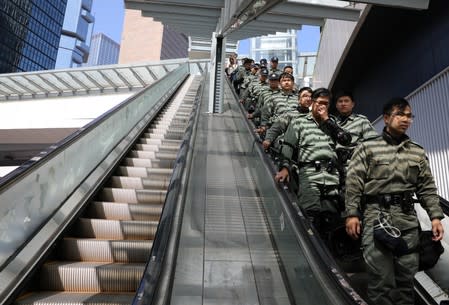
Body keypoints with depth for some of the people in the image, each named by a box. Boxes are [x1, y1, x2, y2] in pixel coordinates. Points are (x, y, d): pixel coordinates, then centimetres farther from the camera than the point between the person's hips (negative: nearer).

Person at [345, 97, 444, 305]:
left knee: (406, 277, 10)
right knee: (381, 279, -2)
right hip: (376, 215, -4)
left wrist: (435, 216, 5)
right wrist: (352, 214, -10)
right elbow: (353, 184, -4)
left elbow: (427, 188, 15)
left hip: (408, 218, 4)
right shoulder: (367, 148, 1)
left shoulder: (417, 152, 14)